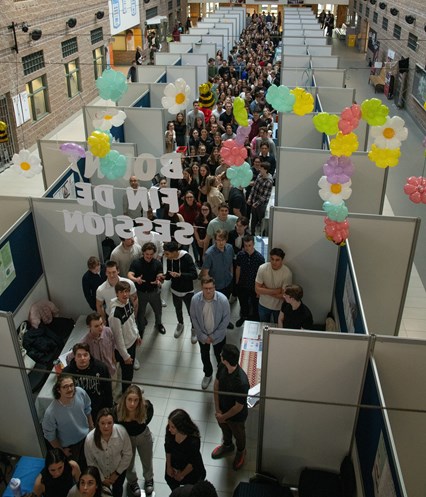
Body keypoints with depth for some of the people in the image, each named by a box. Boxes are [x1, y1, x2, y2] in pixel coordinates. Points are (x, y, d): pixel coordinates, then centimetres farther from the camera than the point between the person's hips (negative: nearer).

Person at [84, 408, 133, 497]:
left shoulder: (121, 432, -32)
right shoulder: (90, 439, -33)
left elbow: (127, 454, -16)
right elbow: (90, 462, -15)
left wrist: (117, 473, -10)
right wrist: (102, 478, -7)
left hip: (119, 469, 1)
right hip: (100, 472, -1)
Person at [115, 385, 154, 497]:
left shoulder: (147, 407, -36)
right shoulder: (118, 410, -36)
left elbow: (146, 421, -16)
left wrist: (131, 420, -27)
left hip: (143, 436, 1)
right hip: (126, 437, 0)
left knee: (147, 461, 27)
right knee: (129, 462, 25)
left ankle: (149, 479, 60)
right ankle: (132, 482, 59)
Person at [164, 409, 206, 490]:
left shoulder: (194, 441, -41)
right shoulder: (169, 430, -30)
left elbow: (193, 463, -22)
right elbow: (167, 448, -9)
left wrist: (182, 475, -8)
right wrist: (169, 466, 2)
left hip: (191, 470, -4)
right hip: (174, 465, 4)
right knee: (172, 483, 31)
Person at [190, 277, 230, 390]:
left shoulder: (223, 299, -28)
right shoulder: (195, 299, -24)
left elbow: (226, 319, -17)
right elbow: (194, 318, -12)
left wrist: (214, 336, -15)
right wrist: (202, 336, -12)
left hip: (218, 335, -2)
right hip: (202, 335, 2)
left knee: (219, 356, 21)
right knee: (204, 356, 24)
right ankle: (208, 374, 52)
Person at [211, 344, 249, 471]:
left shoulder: (241, 382, -44)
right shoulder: (222, 366, -25)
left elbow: (239, 407, -30)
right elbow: (216, 384, -7)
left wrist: (223, 417, -15)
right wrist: (217, 409, -8)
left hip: (236, 416, -5)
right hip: (222, 408, 5)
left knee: (238, 434, 27)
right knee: (224, 429, 34)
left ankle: (241, 451, 58)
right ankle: (227, 445, 64)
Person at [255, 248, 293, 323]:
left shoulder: (287, 273, -26)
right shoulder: (262, 268, -21)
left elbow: (283, 296, -23)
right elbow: (257, 290, -19)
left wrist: (265, 290, -22)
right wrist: (276, 291, -25)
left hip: (279, 307, -1)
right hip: (264, 305, 1)